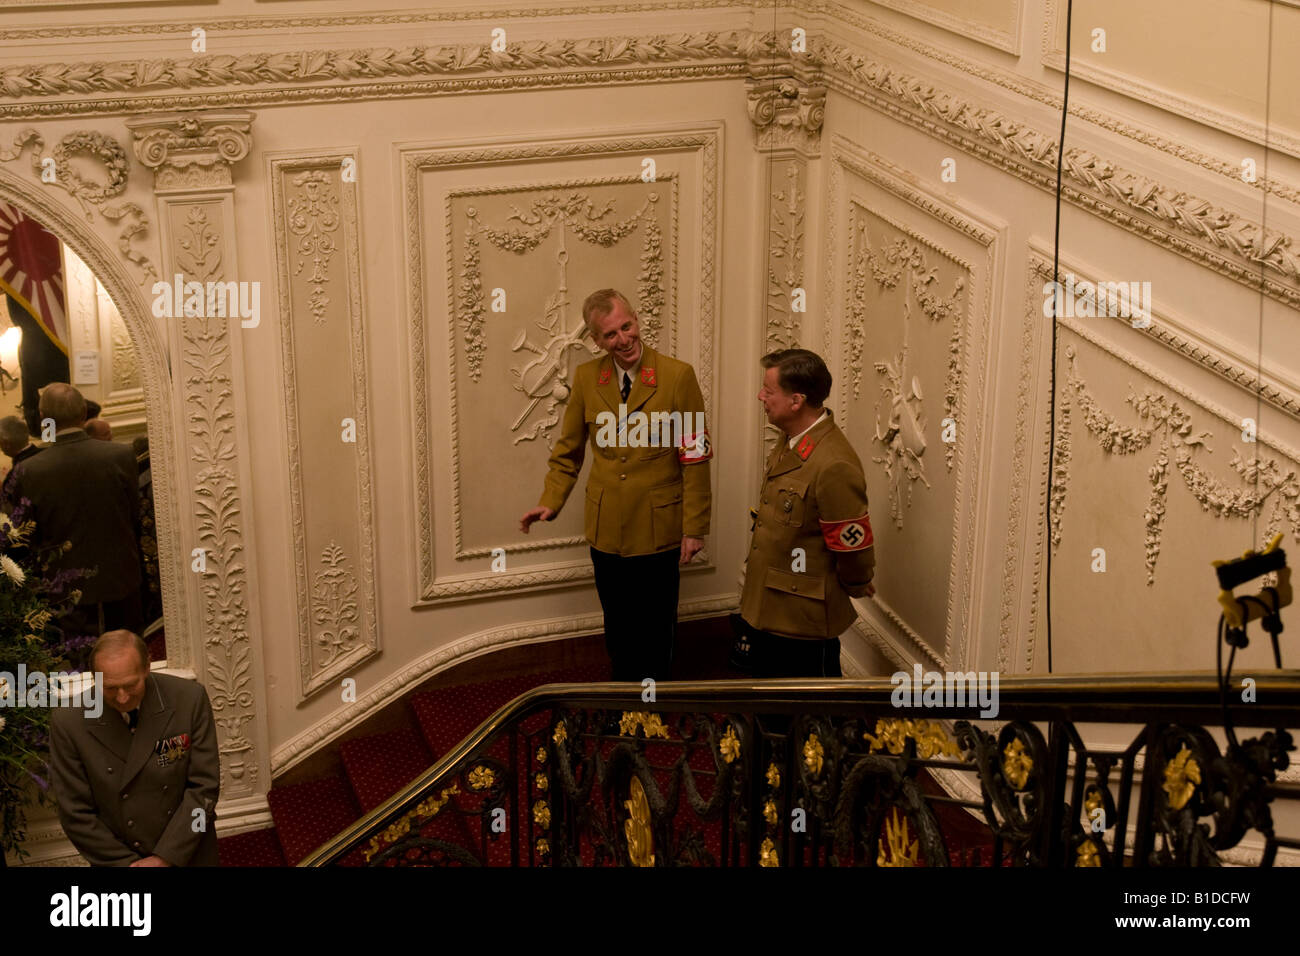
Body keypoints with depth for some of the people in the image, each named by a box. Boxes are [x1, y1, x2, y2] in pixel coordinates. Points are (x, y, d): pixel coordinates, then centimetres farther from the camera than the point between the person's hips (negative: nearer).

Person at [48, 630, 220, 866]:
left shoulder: (190, 699, -17)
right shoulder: (68, 720, -17)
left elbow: (204, 785, -13)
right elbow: (76, 813, -12)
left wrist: (166, 857, -17)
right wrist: (125, 862, -15)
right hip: (115, 859, -1)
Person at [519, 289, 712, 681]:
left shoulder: (677, 376, -11)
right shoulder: (586, 378, 1)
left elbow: (695, 457, -9)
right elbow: (569, 450, 11)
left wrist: (694, 528, -10)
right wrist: (551, 502, -2)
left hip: (658, 529, -3)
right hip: (607, 530, 3)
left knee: (656, 630, 9)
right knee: (618, 630, 15)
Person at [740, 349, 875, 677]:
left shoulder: (833, 465, -29)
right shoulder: (789, 444, 4)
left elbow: (855, 551, -22)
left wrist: (854, 587, -3)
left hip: (804, 623, -9)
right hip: (767, 612, 9)